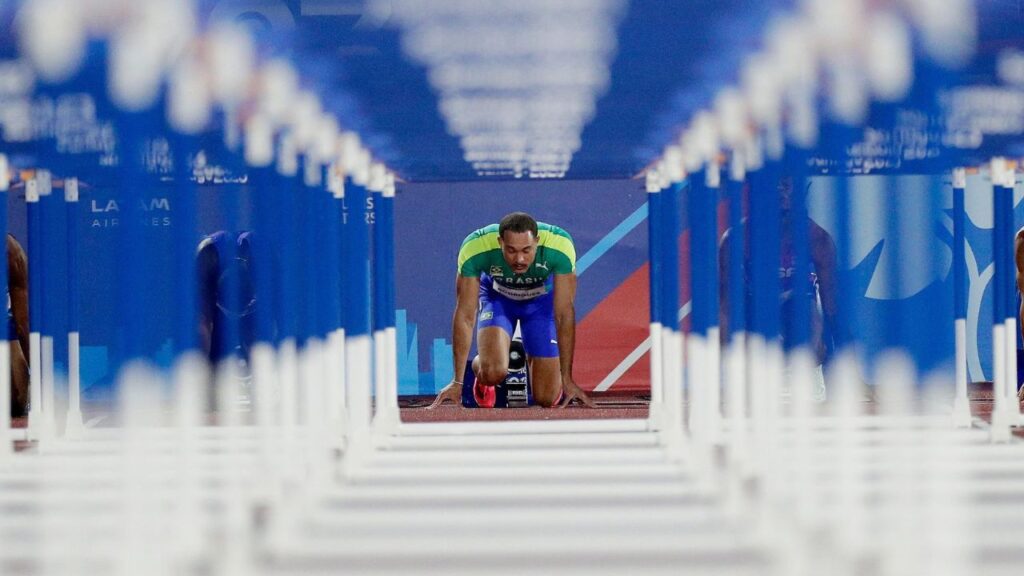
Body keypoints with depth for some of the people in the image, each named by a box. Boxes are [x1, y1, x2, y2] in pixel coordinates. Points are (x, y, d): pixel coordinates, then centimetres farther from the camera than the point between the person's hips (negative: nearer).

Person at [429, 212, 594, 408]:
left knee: (547, 399, -7)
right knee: (493, 372, -26)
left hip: (542, 299, 0)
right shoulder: (474, 249, -36)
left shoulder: (560, 247, -37)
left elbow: (565, 314, -29)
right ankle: (479, 368, 13)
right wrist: (458, 382, -27)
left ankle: (531, 360, 29)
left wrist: (567, 379, -28)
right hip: (496, 296, 0)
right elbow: (465, 316, -29)